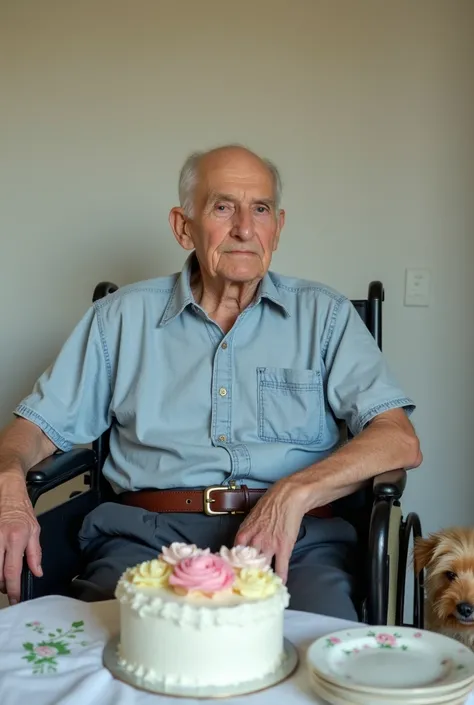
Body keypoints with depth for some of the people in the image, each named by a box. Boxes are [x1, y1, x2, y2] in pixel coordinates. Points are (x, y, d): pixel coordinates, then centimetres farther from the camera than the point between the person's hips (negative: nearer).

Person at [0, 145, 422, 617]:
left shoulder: (324, 315, 12)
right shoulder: (122, 317, 15)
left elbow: (400, 442, 1)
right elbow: (39, 425, 13)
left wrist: (295, 492, -15)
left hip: (296, 541, 1)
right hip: (149, 536, 0)